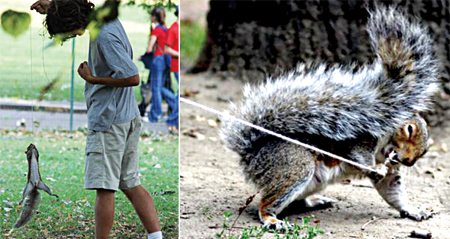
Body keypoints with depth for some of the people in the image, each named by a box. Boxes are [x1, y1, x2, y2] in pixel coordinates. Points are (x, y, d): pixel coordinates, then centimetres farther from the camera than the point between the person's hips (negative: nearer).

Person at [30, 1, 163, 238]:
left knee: (104, 188, -6)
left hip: (107, 120, -10)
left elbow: (133, 78, -24)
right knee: (131, 185, 9)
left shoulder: (104, 37, -20)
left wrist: (93, 79, -15)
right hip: (128, 117, 10)